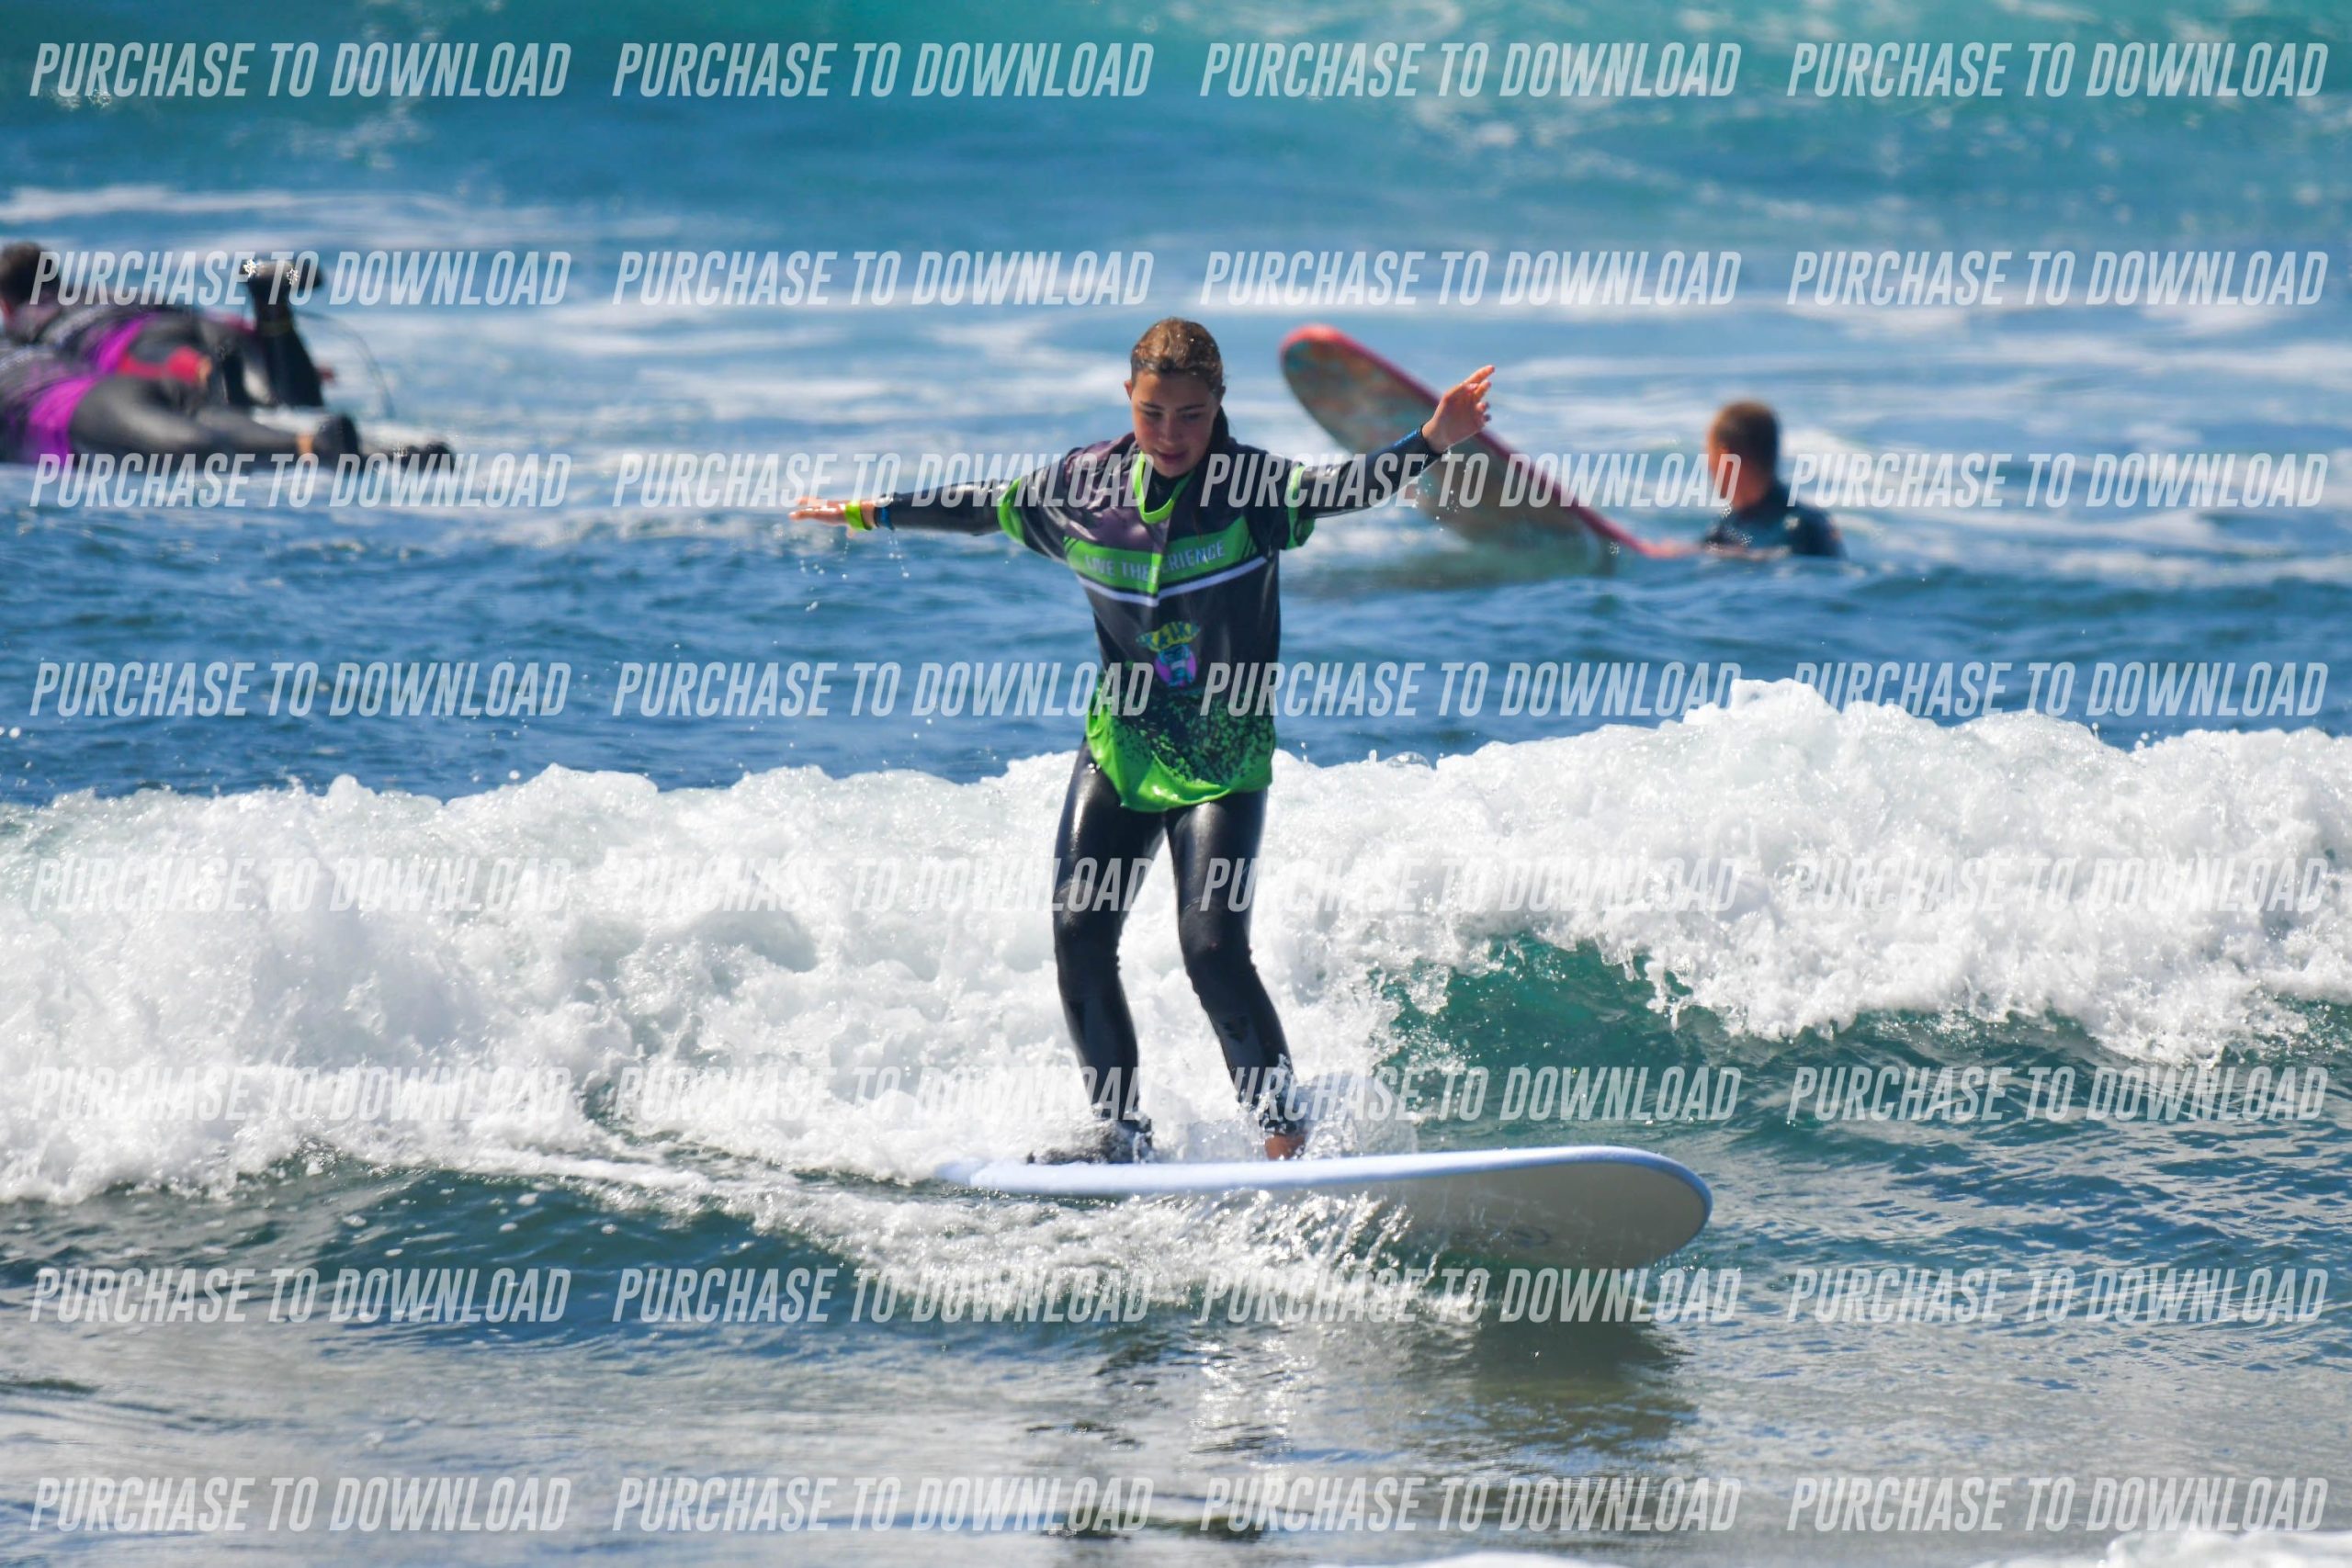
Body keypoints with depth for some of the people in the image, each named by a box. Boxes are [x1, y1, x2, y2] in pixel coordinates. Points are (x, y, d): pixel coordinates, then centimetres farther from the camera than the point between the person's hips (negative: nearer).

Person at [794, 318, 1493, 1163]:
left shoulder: (1250, 490, -13)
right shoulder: (1080, 485, 0)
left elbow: (1342, 487, -30)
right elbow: (981, 506, 17)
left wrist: (1431, 442, -48)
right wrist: (868, 513, 27)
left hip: (1223, 754, -5)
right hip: (1119, 743, 5)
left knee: (1212, 945, -16)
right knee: (1078, 936, -1)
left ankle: (1286, 1133, -6)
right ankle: (1118, 1126, 14)